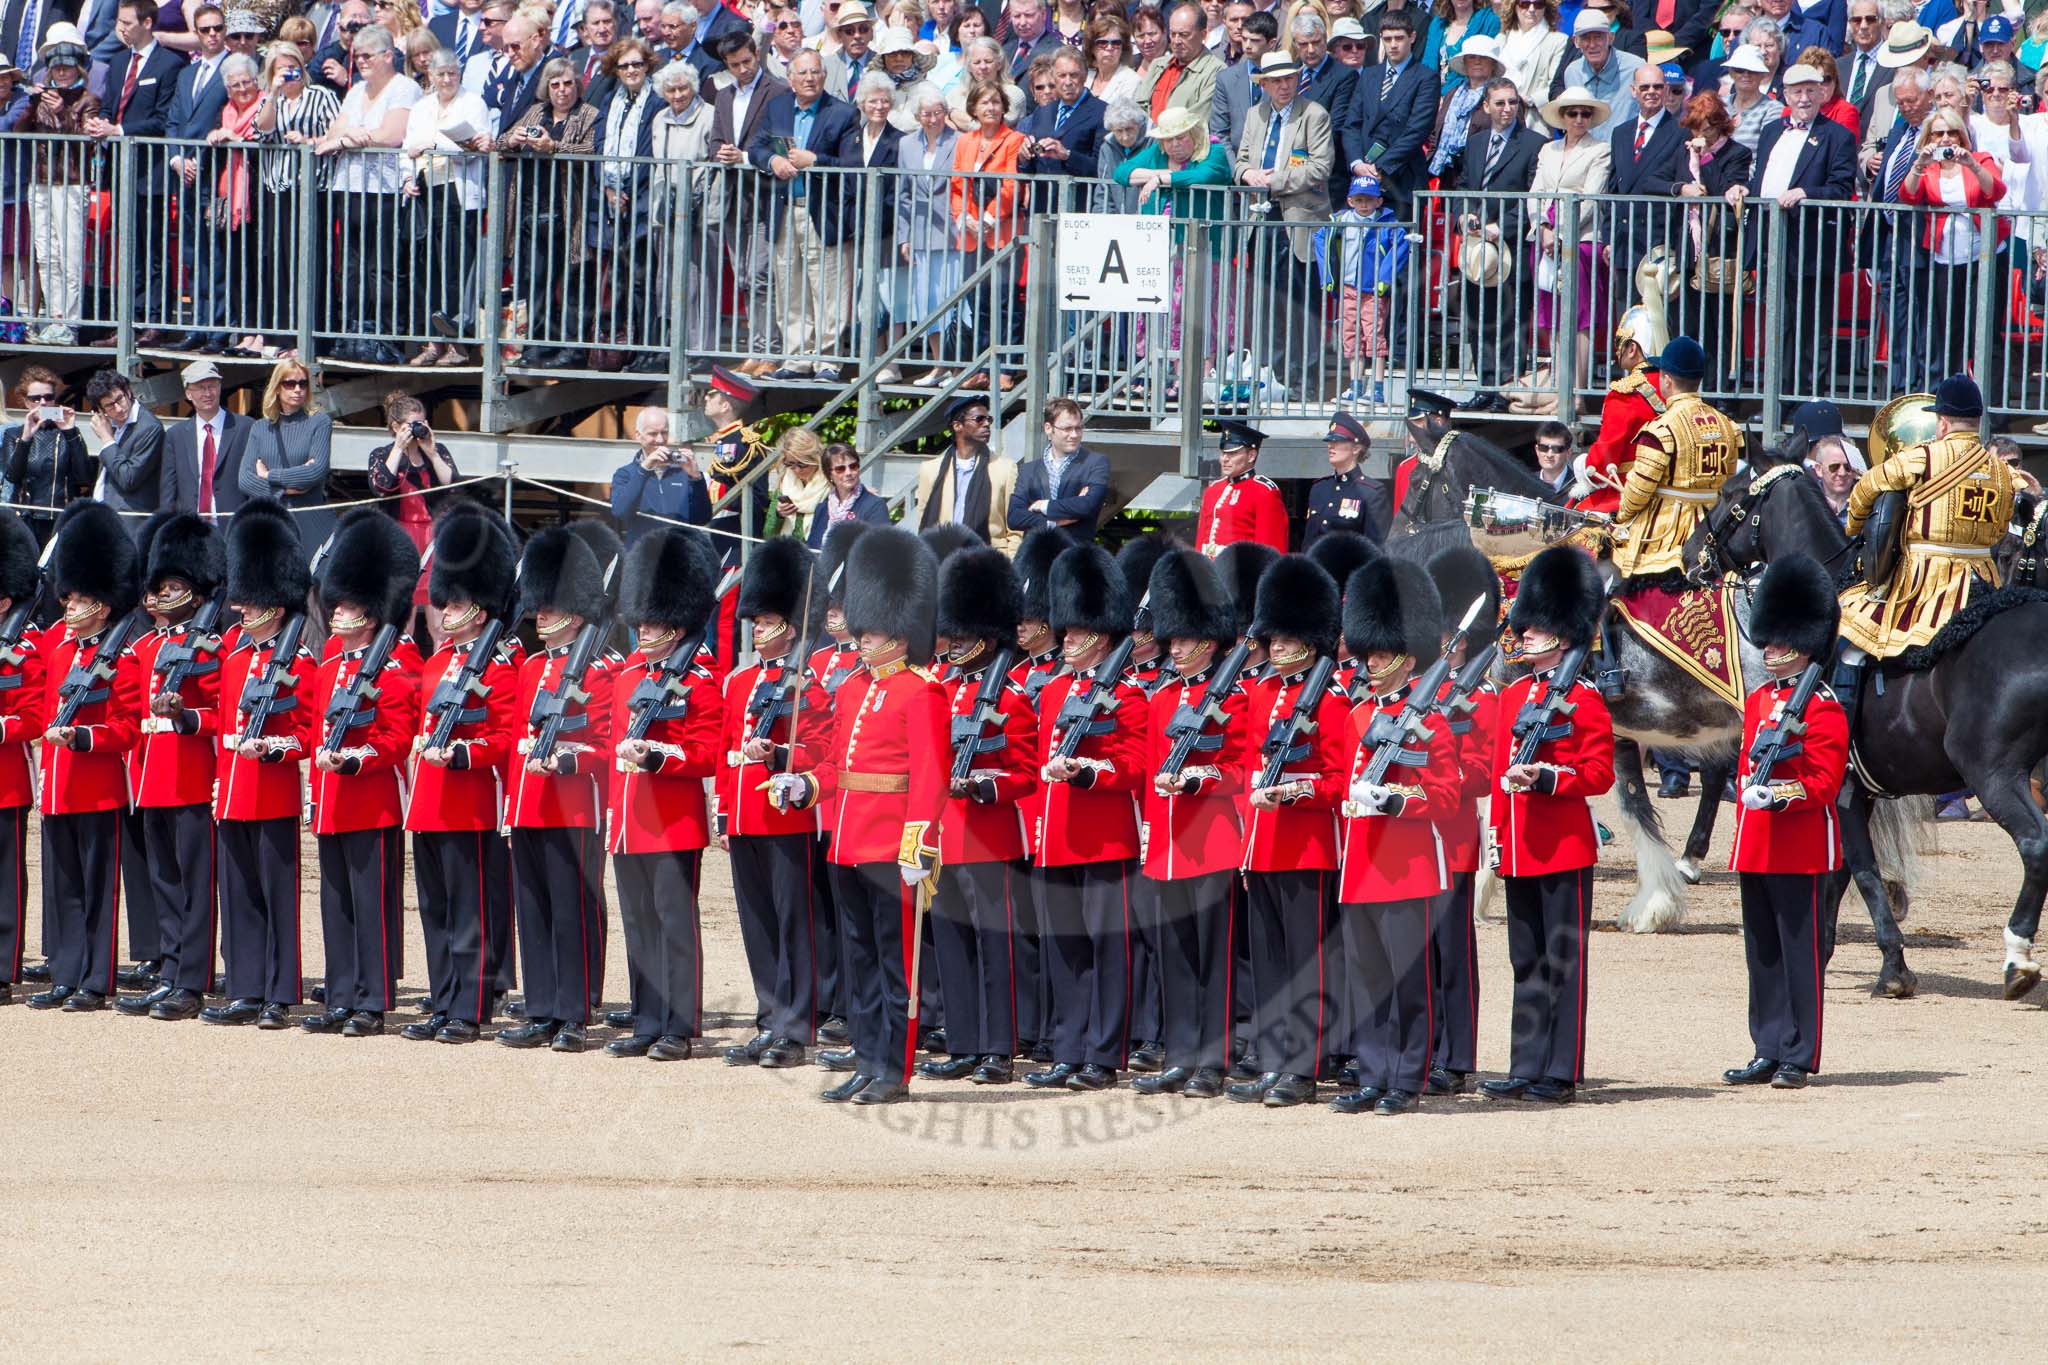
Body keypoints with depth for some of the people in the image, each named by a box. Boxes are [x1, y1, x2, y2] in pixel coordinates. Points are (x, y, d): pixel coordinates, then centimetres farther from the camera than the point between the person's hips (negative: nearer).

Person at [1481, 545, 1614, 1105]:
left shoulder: (1584, 700, -6)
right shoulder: (1513, 695, 14)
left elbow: (1599, 775, -9)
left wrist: (1546, 776, -22)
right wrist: (1495, 833, 12)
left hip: (1565, 845, -7)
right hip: (1519, 848, 7)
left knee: (1564, 960, -3)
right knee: (1527, 962, 10)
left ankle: (1562, 1074, -1)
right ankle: (1527, 1070, 13)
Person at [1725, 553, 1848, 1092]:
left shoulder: (1823, 708, -8)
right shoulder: (1758, 701, 15)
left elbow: (1823, 782, -13)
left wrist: (1780, 796, -26)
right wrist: (1744, 823, 17)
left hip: (1800, 849, -8)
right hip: (1756, 849, 8)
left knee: (1800, 951, -3)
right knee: (1763, 954, 10)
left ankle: (1799, 1058, -1)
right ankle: (1769, 1053, 15)